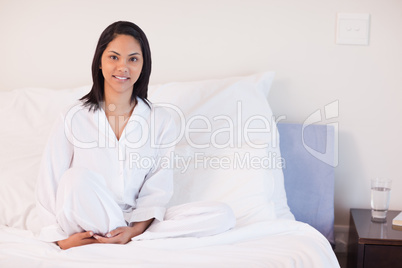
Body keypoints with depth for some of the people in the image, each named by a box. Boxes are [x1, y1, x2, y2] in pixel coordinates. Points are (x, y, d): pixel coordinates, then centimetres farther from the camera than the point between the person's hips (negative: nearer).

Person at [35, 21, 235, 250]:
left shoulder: (161, 121, 3)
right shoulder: (74, 118, -2)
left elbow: (157, 189, 0)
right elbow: (50, 182, -2)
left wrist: (135, 229, -17)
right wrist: (61, 238, -13)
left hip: (134, 222, 3)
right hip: (85, 226, -2)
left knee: (223, 215, -17)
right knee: (79, 177, -35)